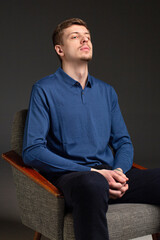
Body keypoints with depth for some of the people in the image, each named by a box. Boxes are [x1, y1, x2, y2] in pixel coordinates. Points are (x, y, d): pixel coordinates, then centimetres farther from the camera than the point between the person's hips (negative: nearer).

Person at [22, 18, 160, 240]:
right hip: (70, 177, -5)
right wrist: (94, 173, -15)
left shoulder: (107, 91, 20)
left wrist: (119, 172, -5)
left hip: (108, 175, 5)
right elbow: (32, 151, -7)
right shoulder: (44, 90, 3)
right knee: (93, 184, -41)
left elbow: (123, 142, 20)